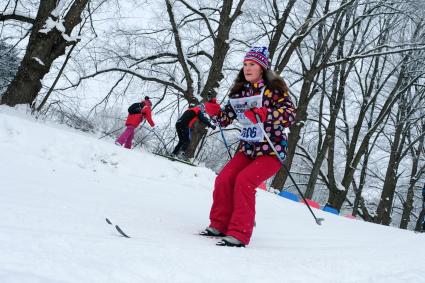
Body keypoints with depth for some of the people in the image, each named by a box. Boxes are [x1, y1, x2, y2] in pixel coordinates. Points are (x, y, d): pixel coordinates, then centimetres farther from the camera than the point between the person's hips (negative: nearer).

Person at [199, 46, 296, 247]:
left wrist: (264, 114, -36)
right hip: (248, 149, 6)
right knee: (224, 179, -9)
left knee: (244, 180, -23)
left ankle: (239, 234, -19)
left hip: (272, 150, -6)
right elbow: (225, 118, 13)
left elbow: (290, 114, -21)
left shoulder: (274, 88, -9)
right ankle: (219, 225, 10)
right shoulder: (239, 91, 10)